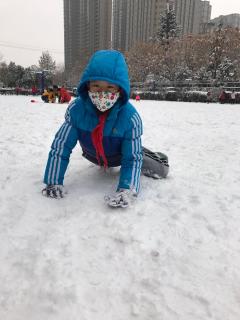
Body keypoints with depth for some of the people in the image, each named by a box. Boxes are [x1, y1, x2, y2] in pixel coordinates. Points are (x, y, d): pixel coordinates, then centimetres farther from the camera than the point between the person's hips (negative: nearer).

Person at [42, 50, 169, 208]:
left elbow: (132, 158, -30)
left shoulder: (130, 117, -36)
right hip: (93, 155, 2)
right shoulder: (76, 109, -32)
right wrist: (53, 181, -26)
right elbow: (60, 146, -24)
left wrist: (126, 189, -44)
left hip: (119, 155, -1)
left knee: (161, 171, -1)